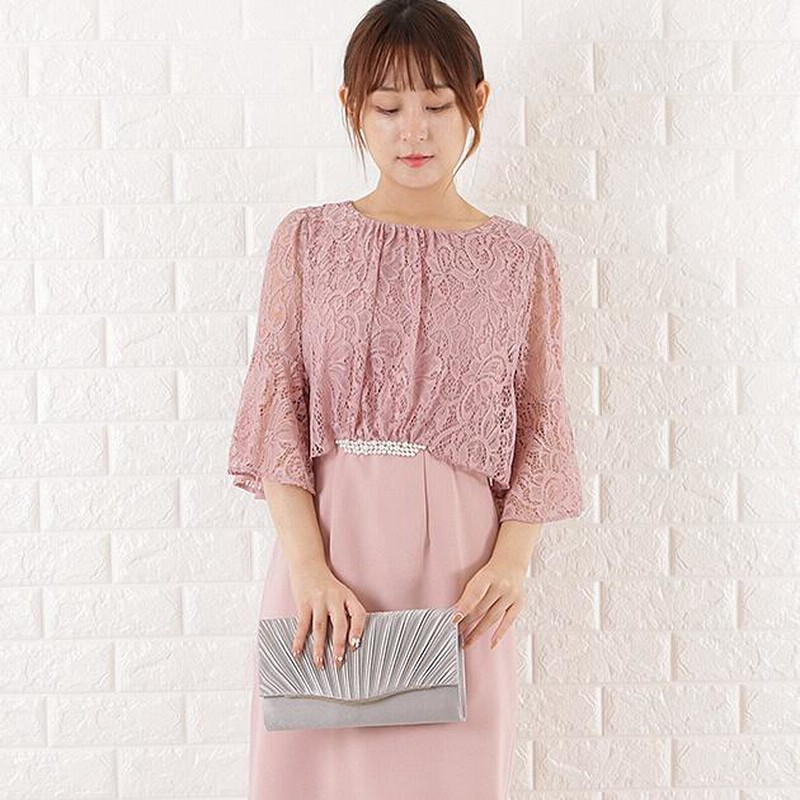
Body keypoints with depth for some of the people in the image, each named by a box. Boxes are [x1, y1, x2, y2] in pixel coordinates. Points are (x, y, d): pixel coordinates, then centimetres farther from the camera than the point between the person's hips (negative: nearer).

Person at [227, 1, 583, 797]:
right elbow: (276, 405, -1)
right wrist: (308, 564, -13)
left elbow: (540, 425, 5)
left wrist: (512, 558, -10)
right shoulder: (308, 238, 5)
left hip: (459, 551, 0)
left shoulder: (522, 257, 6)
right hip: (326, 535, 0)